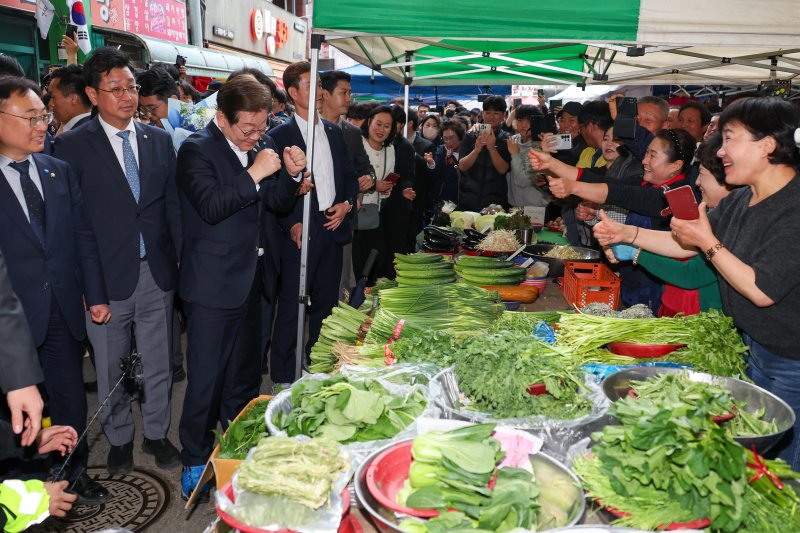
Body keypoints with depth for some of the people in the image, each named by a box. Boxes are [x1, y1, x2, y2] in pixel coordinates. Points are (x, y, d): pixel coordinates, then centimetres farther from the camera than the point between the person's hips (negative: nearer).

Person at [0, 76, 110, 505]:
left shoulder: (60, 172, 6)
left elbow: (84, 236, 8)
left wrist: (95, 294, 5)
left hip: (64, 309, 4)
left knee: (71, 400, 15)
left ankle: (75, 473, 35)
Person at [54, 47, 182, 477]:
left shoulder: (159, 140, 6)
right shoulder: (73, 146, -5)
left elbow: (173, 204, 8)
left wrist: (183, 260, 3)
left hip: (157, 273, 3)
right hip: (107, 277, -2)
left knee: (159, 364, 14)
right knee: (111, 370, 14)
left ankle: (156, 434, 35)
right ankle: (119, 439, 36)